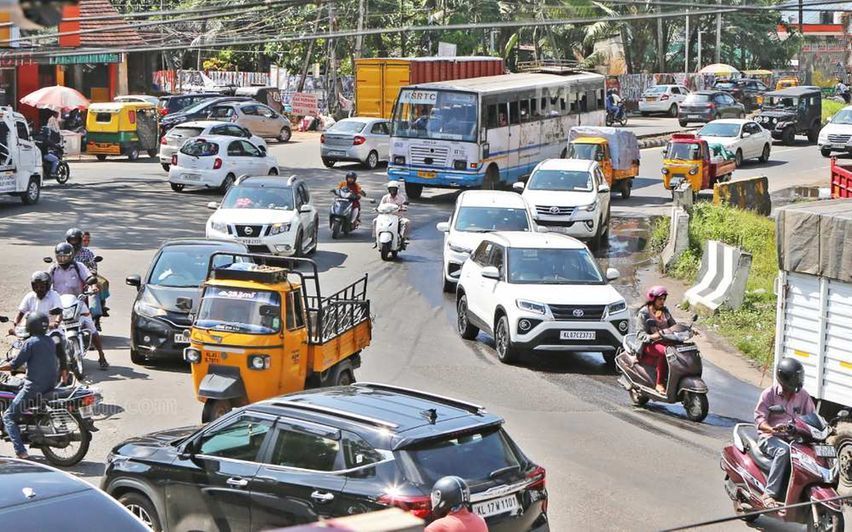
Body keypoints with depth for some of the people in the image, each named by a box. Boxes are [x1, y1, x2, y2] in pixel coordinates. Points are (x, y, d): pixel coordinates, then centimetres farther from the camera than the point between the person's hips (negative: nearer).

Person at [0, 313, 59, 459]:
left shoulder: (30, 343, -11)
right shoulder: (50, 341, 11)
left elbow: (14, 364, -10)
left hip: (34, 386, -8)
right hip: (51, 385, 8)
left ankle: (20, 451, -14)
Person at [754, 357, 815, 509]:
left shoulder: (803, 396, 9)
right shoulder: (769, 393, -3)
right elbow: (759, 418, -9)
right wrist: (772, 429, -30)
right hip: (770, 438, -4)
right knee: (784, 451, -38)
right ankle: (770, 494, -38)